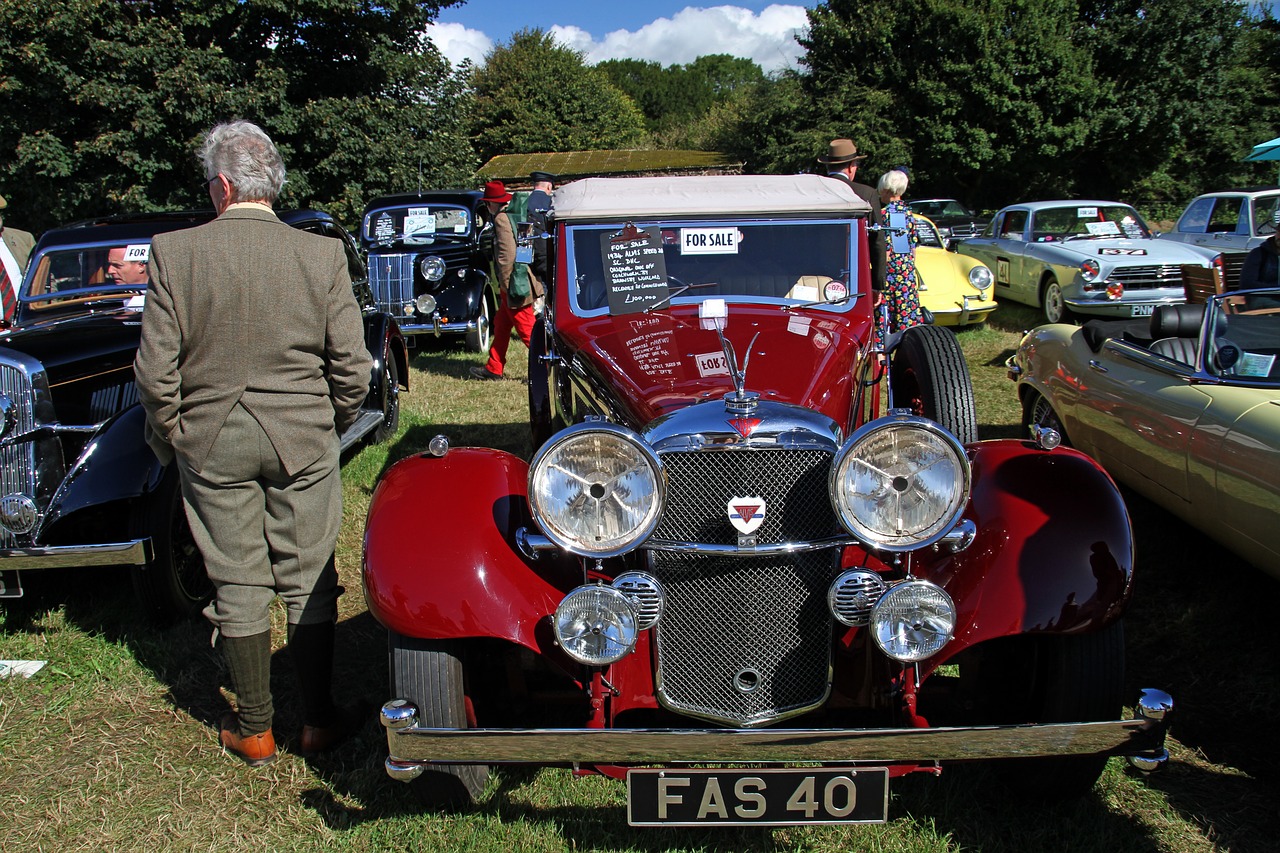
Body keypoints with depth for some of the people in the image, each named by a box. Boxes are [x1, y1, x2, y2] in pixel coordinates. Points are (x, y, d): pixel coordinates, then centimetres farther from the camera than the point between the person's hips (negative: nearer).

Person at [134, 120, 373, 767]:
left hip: (210, 441, 0)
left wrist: (168, 439, 9)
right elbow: (351, 367, -6)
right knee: (309, 583, 11)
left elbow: (155, 371, -8)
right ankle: (319, 719, 22)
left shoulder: (173, 253, -8)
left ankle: (254, 729, 23)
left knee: (238, 586, 11)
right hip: (304, 439, 0)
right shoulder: (322, 254, -7)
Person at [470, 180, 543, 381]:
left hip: (515, 285, -10)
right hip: (520, 281, 10)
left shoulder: (501, 219, -14)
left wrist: (504, 283, -13)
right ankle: (494, 369, 26)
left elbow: (507, 253, -22)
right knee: (501, 325, 17)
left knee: (527, 330, -6)